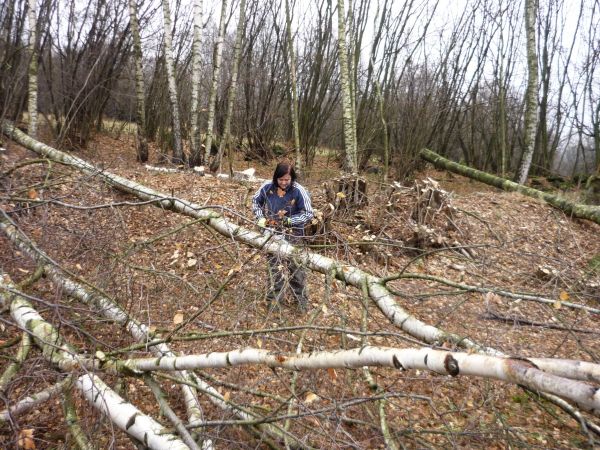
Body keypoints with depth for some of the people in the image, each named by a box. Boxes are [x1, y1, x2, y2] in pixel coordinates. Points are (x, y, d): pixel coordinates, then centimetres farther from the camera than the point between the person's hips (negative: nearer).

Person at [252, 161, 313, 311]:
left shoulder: (299, 191, -19)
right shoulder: (267, 187, -10)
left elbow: (308, 213, -14)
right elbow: (255, 201, 8)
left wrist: (289, 220, -23)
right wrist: (261, 218, -6)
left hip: (292, 234, -3)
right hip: (272, 232, 4)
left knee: (295, 266, 3)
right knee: (274, 264, 17)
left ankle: (302, 299, 20)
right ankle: (276, 295, 35)